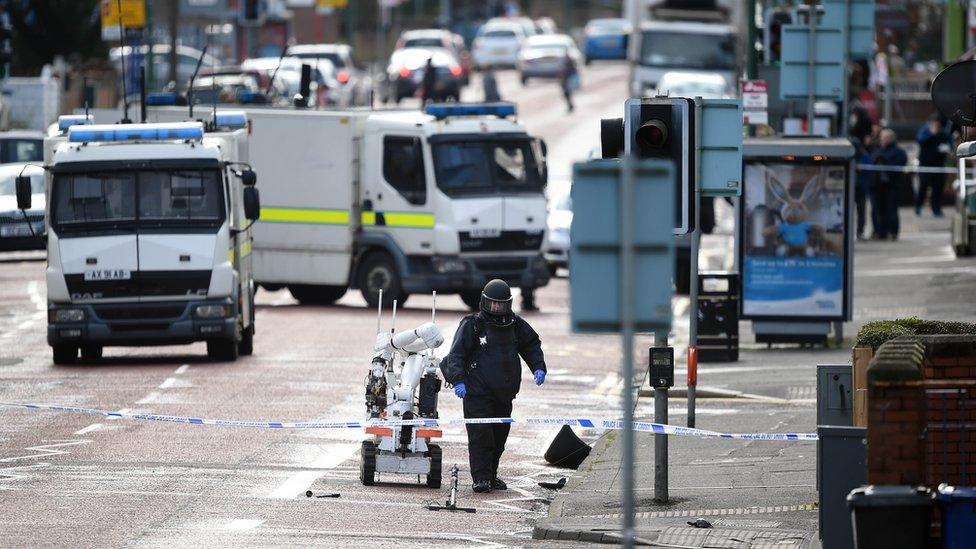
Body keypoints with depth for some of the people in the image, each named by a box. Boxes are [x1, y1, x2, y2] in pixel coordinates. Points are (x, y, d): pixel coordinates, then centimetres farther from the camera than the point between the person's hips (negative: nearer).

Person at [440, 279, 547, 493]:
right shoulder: (472, 325, -4)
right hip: (477, 392, -5)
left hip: (504, 393, 5)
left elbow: (532, 345, 24)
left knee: (499, 435, 8)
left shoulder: (515, 325, 10)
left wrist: (538, 367, 9)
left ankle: (492, 476, 19)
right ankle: (481, 478, -9)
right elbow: (456, 354, -6)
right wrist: (458, 380, -19)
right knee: (480, 434, -12)